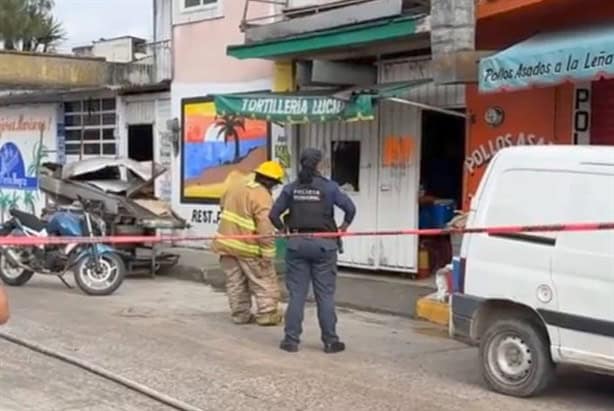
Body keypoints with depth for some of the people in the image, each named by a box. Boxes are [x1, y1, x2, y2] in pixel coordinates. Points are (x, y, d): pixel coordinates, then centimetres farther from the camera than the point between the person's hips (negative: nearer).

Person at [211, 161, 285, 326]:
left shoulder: (236, 187, 6)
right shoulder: (263, 197, -19)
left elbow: (223, 202, 24)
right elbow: (266, 229, -24)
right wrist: (268, 254, -22)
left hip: (226, 242, 7)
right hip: (247, 247, -7)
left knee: (235, 282, 15)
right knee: (264, 281, 6)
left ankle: (240, 314, 19)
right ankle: (267, 314, 7)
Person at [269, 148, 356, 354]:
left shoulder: (291, 188, 2)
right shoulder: (328, 187, -4)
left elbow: (274, 214, 1)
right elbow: (350, 208, -9)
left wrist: (283, 229, 15)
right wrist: (344, 226, 6)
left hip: (297, 243, 2)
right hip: (323, 244, -2)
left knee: (296, 294, 8)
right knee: (325, 294, 5)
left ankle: (291, 340, 10)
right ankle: (330, 341, 10)